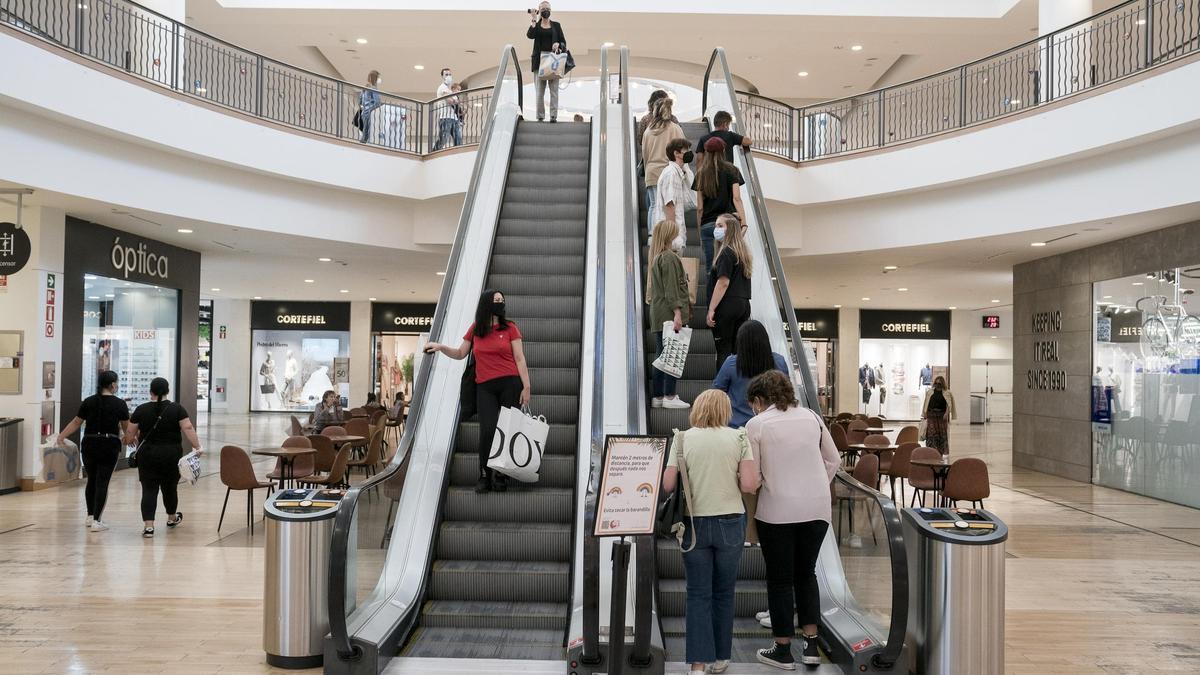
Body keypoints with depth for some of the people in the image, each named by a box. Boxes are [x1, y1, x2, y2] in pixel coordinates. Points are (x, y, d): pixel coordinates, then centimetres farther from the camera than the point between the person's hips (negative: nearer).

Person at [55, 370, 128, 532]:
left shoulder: (88, 402, 3)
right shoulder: (119, 404, -4)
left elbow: (76, 423, 8)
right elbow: (126, 428, 6)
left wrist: (61, 436, 21)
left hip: (90, 444, 3)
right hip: (110, 446, -3)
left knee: (91, 480, 18)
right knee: (102, 482, -1)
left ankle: (90, 517, 24)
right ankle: (96, 521, -4)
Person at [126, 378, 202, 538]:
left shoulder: (141, 410, -3)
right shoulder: (177, 408, -4)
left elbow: (131, 435, 1)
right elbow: (188, 428, -13)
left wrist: (129, 438, 22)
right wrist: (197, 447, -11)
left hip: (148, 455, -1)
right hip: (171, 455, 1)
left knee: (149, 489, 0)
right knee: (170, 487, 16)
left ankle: (148, 526, -9)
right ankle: (172, 518, 36)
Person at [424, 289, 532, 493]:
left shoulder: (510, 328, 5)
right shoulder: (475, 329, 11)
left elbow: (520, 359, 2)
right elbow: (460, 353, 22)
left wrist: (526, 386, -5)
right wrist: (440, 347, 6)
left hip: (510, 384, -1)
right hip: (485, 387, 1)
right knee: (488, 430, -12)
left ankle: (501, 476, 8)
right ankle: (484, 477, 2)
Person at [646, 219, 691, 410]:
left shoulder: (657, 257, 20)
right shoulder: (669, 257, -9)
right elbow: (671, 288, -17)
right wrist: (677, 312, -20)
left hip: (659, 315, 10)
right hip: (669, 314, -10)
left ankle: (658, 397, 13)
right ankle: (669, 396, -8)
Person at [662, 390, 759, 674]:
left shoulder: (682, 438, -3)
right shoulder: (738, 438, -2)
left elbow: (668, 485, -7)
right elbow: (749, 484, -11)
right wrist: (731, 480, 10)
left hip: (694, 523, -1)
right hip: (730, 522, 1)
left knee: (698, 594, 7)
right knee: (724, 593, 15)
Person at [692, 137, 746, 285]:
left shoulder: (701, 174, 10)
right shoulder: (731, 170, 5)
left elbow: (699, 207, 9)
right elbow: (736, 198, -6)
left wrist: (700, 235, 13)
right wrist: (743, 222, -7)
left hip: (707, 224, 2)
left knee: (711, 268, 1)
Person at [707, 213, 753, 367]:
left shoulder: (726, 252, -10)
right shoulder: (743, 253, 16)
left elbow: (723, 282, -17)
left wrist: (711, 309, -16)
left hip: (727, 305, -8)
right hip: (744, 305, 8)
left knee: (723, 350, -5)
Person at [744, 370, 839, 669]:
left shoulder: (756, 424, -6)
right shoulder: (811, 416, 7)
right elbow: (833, 460, 11)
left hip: (777, 510, -4)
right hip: (817, 507, 4)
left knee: (780, 578, 9)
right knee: (806, 573, 19)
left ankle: (783, 650, 16)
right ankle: (811, 645, 19)